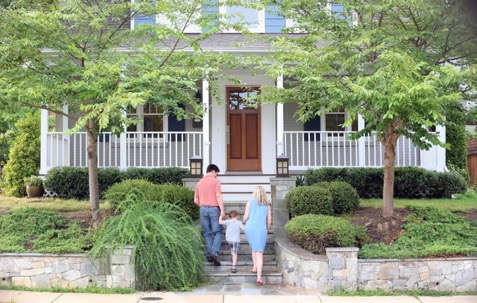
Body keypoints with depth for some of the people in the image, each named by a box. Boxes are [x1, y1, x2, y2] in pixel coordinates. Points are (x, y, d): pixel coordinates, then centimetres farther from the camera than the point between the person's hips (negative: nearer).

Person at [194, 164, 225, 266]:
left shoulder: (199, 183, 12)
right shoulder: (215, 181, -4)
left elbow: (196, 200, 12)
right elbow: (218, 196, -13)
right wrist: (222, 210, -14)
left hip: (203, 209, 5)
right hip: (214, 209, -4)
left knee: (207, 233, 11)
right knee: (218, 232, 1)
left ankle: (209, 254, 11)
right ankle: (214, 252, -15)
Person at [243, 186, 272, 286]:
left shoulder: (250, 202, 6)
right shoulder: (267, 205, 10)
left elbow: (245, 217, 2)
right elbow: (269, 221, 10)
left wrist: (245, 219, 24)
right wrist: (267, 230, 27)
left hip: (250, 228, 1)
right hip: (261, 230, 0)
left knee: (254, 247, 28)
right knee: (259, 253, -2)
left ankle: (255, 266, 18)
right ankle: (259, 277, -13)